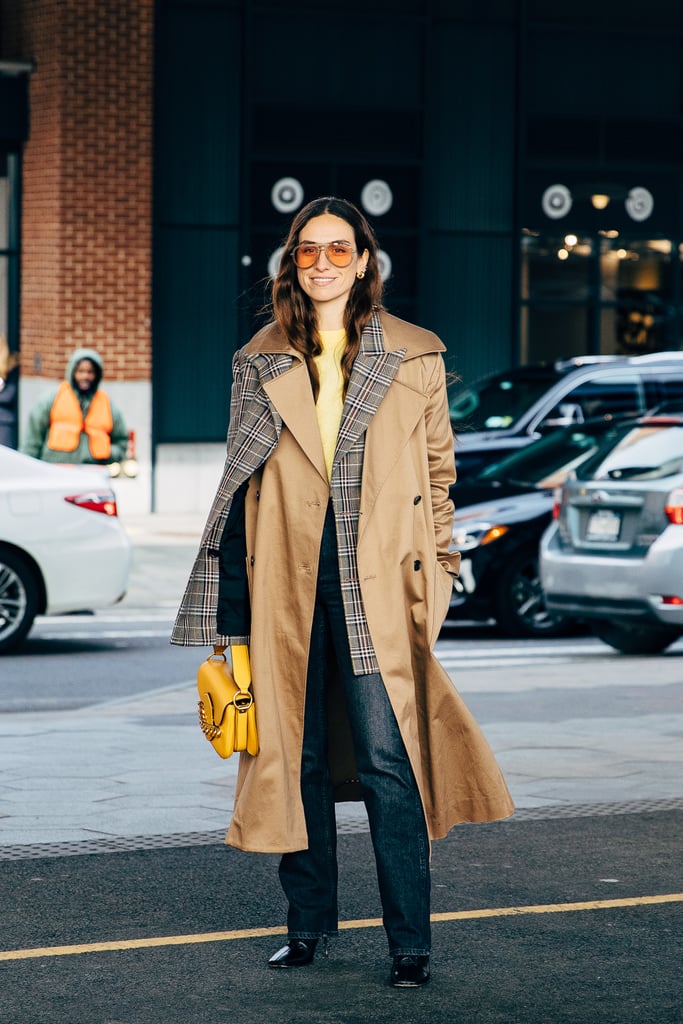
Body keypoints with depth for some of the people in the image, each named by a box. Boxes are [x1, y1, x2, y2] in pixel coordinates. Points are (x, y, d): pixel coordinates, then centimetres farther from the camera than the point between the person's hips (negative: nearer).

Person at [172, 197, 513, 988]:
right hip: (286, 577, 2)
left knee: (386, 759, -8)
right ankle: (308, 922, 20)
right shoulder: (258, 362, 11)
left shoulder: (414, 357, 6)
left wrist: (434, 571, 3)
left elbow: (438, 470, 11)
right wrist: (231, 606, 8)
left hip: (378, 580, -2)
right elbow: (241, 480, 13)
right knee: (298, 755, 7)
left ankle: (409, 943, -3)